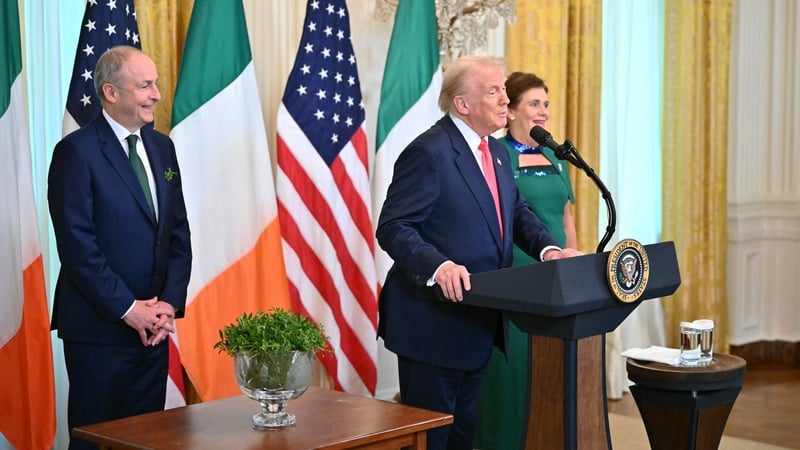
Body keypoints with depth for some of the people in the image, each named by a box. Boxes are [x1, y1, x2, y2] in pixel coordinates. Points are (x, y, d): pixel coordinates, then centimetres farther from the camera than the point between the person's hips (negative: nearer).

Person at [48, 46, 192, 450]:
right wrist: (127, 309, -15)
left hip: (153, 325, 6)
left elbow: (179, 234, 11)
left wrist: (170, 303, -2)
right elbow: (77, 244, -15)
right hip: (99, 327, -6)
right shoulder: (76, 151, -10)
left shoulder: (161, 147, 11)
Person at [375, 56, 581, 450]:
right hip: (436, 321, -9)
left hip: (480, 323, 9)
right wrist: (438, 266, -37)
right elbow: (392, 228, -21)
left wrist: (547, 249, -4)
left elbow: (517, 213, 16)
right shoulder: (429, 152, -17)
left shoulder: (496, 152, 12)